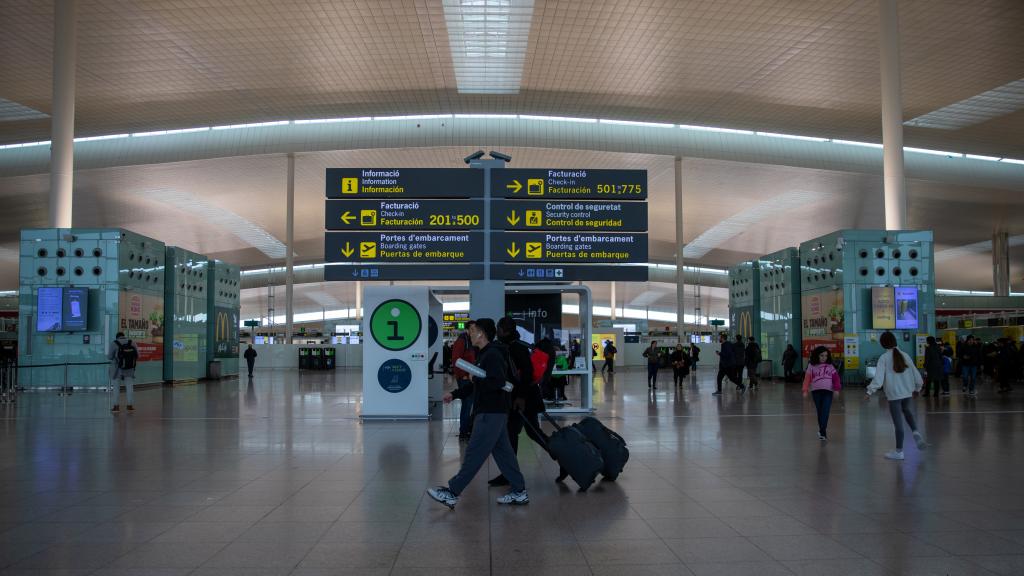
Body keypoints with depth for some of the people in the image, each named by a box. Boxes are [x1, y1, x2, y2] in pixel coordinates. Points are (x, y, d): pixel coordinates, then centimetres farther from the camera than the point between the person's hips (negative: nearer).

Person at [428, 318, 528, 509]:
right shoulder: (485, 354, 17)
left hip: (491, 413, -10)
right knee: (503, 451, 12)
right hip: (494, 412, 10)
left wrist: (476, 380, -16)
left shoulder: (493, 355, -16)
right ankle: (519, 492, 17)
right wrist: (454, 394, 15)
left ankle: (452, 493, -1)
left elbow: (498, 382, -29)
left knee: (474, 454, -5)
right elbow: (476, 384, 23)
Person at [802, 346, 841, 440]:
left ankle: (822, 432, -16)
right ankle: (822, 431, 17)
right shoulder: (812, 366, 5)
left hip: (828, 391, -1)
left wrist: (836, 389, -6)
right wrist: (805, 390, -4)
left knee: (825, 412, -12)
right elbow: (807, 378, 3)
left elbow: (836, 378, 4)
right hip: (816, 391, 1)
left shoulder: (830, 366, 8)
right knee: (819, 411, 6)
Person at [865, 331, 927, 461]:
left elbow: (878, 377, -17)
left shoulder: (884, 358, -8)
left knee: (898, 422, 2)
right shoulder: (905, 355, 4)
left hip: (893, 394, -4)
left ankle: (899, 451, 11)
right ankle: (915, 432, -1)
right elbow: (916, 374, 9)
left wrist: (870, 391, -14)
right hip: (907, 393, 4)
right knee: (908, 412, 26)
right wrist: (917, 388, 25)